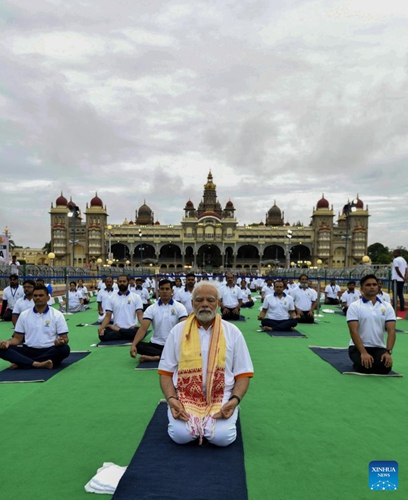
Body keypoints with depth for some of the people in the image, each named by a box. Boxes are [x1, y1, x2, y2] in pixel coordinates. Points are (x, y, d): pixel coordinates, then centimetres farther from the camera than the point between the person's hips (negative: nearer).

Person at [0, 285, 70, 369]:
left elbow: (65, 338, -1)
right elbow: (18, 338, 10)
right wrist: (8, 342, -13)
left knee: (64, 349, -34)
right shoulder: (24, 315, 8)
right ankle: (37, 364, -33)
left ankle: (20, 363, -25)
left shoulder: (57, 315, 0)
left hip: (50, 351, -2)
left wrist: (61, 341, -26)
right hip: (29, 351, 2)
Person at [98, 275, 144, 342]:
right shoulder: (111, 298, 9)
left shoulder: (136, 297, 4)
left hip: (132, 328, 1)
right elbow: (108, 316, 3)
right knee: (102, 335, -30)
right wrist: (101, 328, -17)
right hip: (116, 327, 0)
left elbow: (140, 314, -2)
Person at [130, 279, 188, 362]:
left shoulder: (179, 307, -2)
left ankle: (154, 357, -30)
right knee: (138, 346, -26)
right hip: (156, 344, 1)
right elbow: (143, 328, -8)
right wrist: (133, 345, -25)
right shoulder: (151, 308, 2)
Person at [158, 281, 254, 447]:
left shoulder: (232, 332, 2)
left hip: (221, 398, 0)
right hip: (185, 397, 0)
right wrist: (171, 399, -12)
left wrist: (235, 400, -14)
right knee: (181, 435, -24)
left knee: (222, 436, -24)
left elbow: (243, 374, 4)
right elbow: (166, 372, 5)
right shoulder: (178, 331, 3)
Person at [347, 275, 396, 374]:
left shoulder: (387, 307, 3)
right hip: (358, 347, -2)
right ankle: (359, 362, 9)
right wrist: (363, 353, -26)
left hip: (379, 347, 3)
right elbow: (353, 331, -15)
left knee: (385, 367, -26)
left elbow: (391, 331, -5)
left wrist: (388, 352, -20)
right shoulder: (354, 306, -7)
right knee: (365, 367, -29)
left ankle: (375, 360, 11)